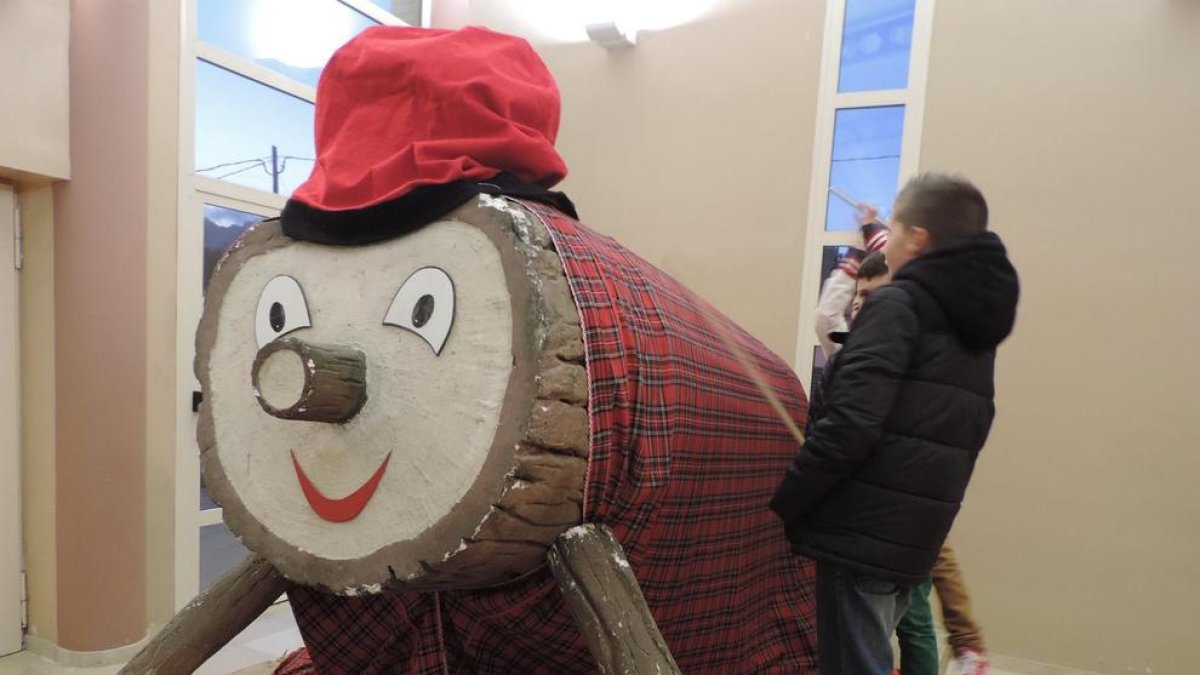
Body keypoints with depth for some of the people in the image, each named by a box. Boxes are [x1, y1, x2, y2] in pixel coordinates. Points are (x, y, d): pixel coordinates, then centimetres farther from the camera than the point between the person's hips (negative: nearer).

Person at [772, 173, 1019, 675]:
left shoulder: (897, 304, -11)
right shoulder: (974, 327, 15)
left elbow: (849, 425, -22)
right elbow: (955, 437, 17)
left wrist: (777, 508, -15)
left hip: (861, 535, -8)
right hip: (914, 544, 8)